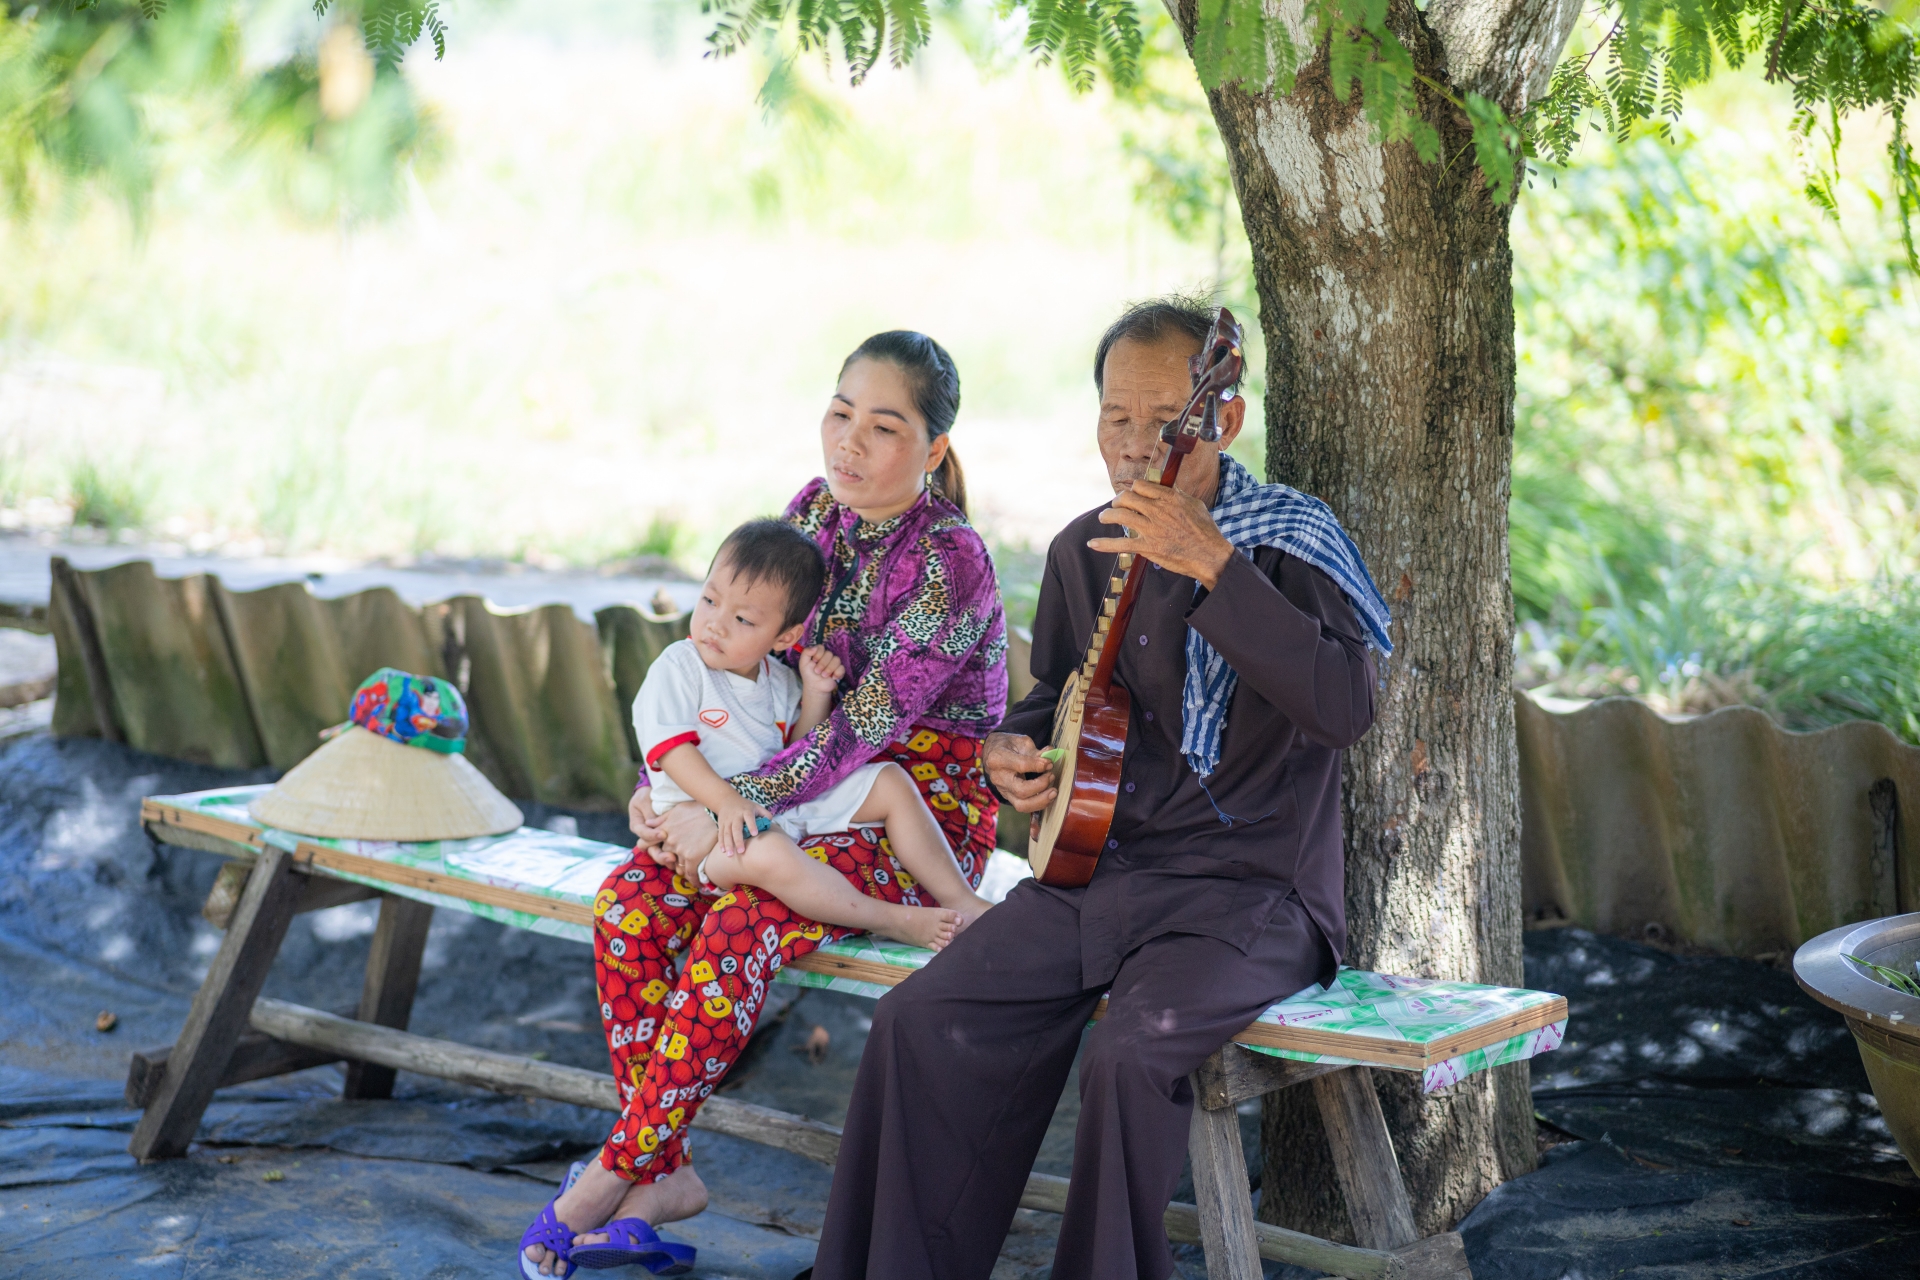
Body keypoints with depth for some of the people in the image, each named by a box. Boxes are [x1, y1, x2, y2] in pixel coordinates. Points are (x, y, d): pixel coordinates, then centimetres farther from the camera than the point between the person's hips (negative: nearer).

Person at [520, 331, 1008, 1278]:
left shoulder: (950, 563, -17)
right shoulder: (813, 511, 6)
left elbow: (866, 725, -22)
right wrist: (662, 777, -1)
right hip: (809, 787, 7)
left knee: (737, 929, -30)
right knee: (628, 906, -16)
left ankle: (618, 1166, -16)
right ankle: (664, 1174, -10)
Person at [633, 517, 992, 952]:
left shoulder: (779, 679, 11)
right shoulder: (677, 668, -7)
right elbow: (670, 749, -17)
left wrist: (816, 695, 1)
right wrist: (727, 801, -30)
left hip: (786, 803, 7)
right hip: (705, 816, -7)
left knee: (892, 783, -1)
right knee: (766, 853, -40)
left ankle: (962, 901, -5)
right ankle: (893, 920, -29)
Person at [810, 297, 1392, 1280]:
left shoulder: (1285, 540, -9)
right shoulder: (1083, 551, 10)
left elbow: (1344, 708, -28)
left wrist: (1214, 566, -33)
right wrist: (1016, 748, 5)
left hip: (1250, 892, -6)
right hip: (1096, 867, 6)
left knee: (1132, 1051, -32)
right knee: (921, 1019, -12)